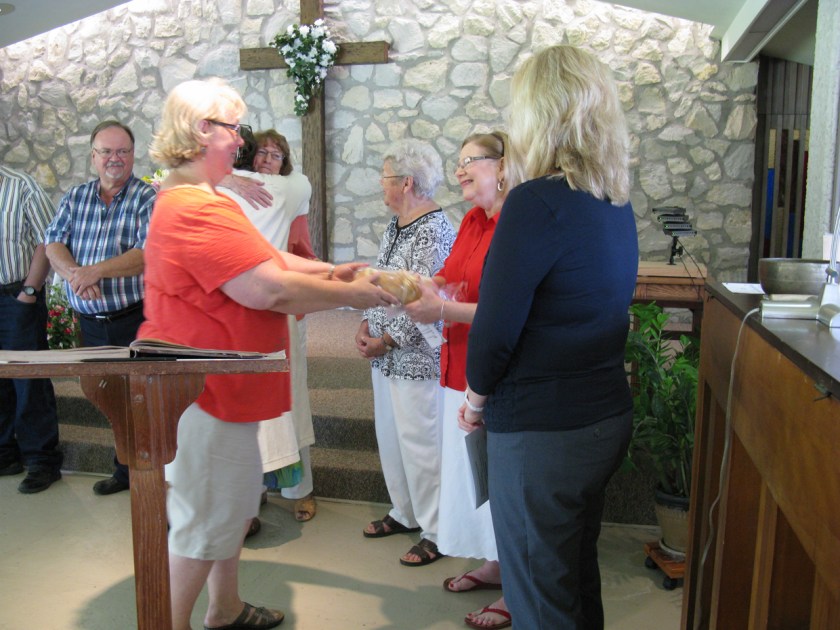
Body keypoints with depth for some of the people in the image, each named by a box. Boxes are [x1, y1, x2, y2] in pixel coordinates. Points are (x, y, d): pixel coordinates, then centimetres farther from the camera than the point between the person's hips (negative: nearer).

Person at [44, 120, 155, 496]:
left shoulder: (148, 198, -6)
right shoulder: (75, 198, 11)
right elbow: (53, 245, 2)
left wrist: (97, 271, -26)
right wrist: (74, 274, -18)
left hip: (136, 319, -5)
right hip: (90, 321, 6)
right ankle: (125, 471, 29)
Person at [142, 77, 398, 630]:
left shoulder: (201, 201, 15)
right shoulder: (197, 211, -24)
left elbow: (266, 258, 15)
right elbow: (269, 289, -28)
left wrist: (329, 272, 5)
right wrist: (352, 295, -17)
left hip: (220, 385, 11)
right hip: (201, 390, -11)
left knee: (237, 498, 21)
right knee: (206, 516, 2)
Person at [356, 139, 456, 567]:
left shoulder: (433, 231, -17)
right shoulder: (396, 224, 12)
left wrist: (385, 341, -16)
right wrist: (367, 324, 3)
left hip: (416, 357, -9)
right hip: (386, 354, 9)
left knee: (420, 442, 0)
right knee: (390, 434, 18)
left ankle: (437, 532, 15)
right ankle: (406, 512, 35)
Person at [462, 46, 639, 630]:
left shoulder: (537, 202, -21)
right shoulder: (616, 203, 5)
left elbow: (495, 333, -21)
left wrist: (476, 397, -2)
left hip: (542, 433, -8)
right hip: (607, 419, 8)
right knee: (580, 580, 26)